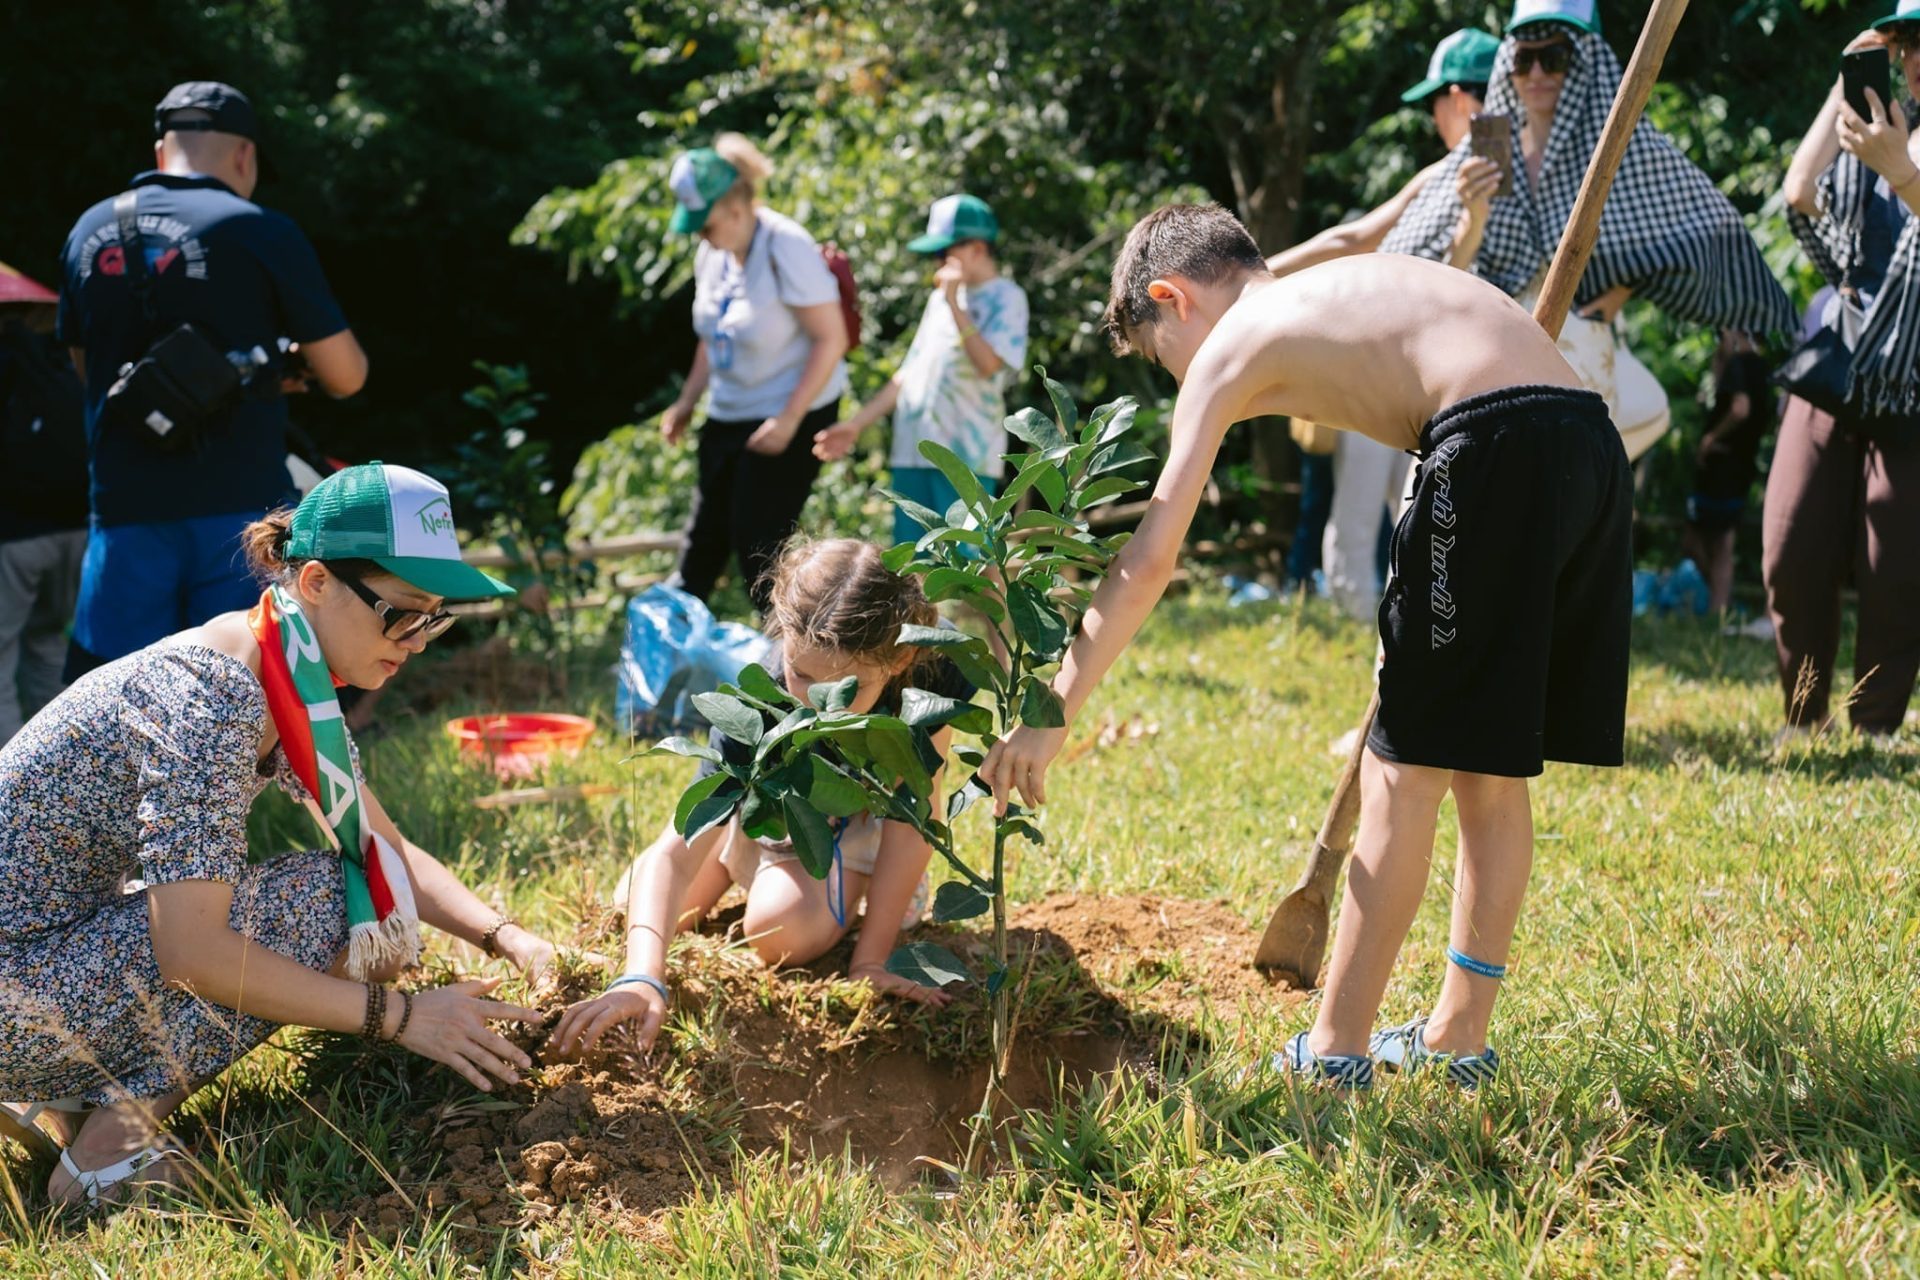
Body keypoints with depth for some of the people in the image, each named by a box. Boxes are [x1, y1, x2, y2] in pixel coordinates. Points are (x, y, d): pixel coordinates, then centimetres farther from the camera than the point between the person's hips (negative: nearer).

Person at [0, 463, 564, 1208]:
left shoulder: (295, 688, 5)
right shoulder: (210, 697, -24)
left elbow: (390, 852, 12)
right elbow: (193, 952, -28)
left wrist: (510, 940, -4)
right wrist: (399, 1015, -22)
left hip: (62, 942, 10)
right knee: (341, 901, -16)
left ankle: (73, 1091, 9)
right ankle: (114, 1136, -10)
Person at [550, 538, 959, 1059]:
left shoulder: (932, 670, -40)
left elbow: (912, 819, -32)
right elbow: (675, 855, -44)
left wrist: (869, 961, -35)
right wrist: (642, 979, -60)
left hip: (861, 815, -1)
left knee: (782, 932, -25)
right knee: (630, 915, -4)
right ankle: (733, 860, 29)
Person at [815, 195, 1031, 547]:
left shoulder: (1005, 297, -2)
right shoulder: (940, 297, 21)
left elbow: (988, 364, -18)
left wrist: (955, 303, -14)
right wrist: (856, 424, 18)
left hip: (965, 455, -8)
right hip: (912, 452, 8)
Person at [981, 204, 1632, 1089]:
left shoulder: (1231, 343, 8)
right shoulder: (1348, 283, 30)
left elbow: (1150, 560, 3)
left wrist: (1052, 714, 5)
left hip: (1500, 450, -8)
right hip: (1593, 444, 8)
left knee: (1405, 772, 0)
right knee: (1488, 767, 16)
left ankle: (1332, 1055, 4)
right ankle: (1459, 1036, 25)